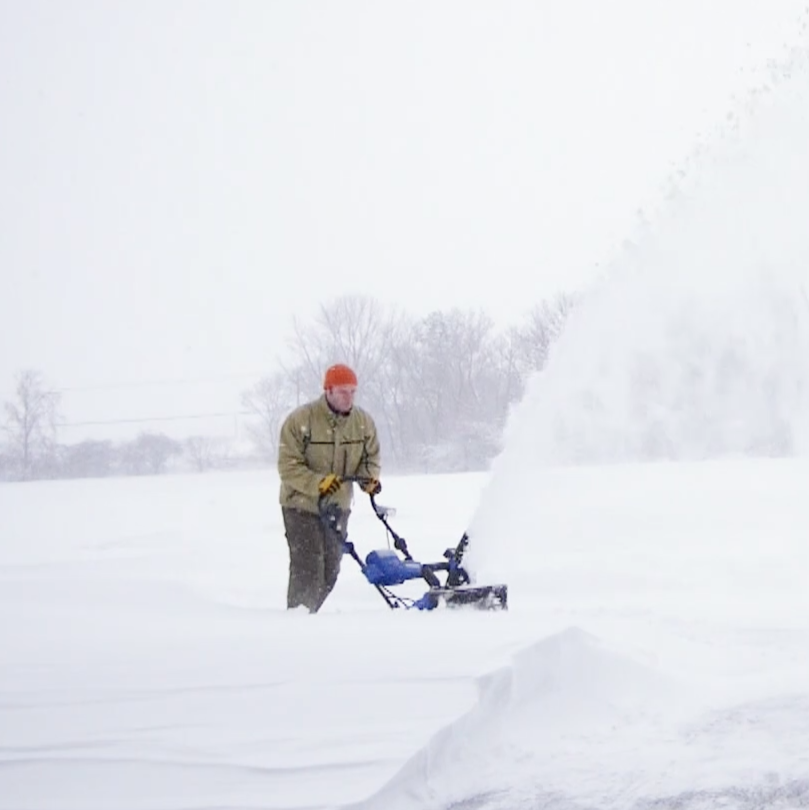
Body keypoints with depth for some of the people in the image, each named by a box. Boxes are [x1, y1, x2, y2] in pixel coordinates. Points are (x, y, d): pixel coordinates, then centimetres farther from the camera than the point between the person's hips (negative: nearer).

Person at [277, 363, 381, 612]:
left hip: (338, 507, 5)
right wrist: (318, 483, -32)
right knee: (308, 568, -13)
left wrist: (370, 478, -11)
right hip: (302, 505, -5)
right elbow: (288, 467, -18)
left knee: (330, 570, 8)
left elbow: (371, 457, 11)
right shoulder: (300, 420, -17)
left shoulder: (363, 421, -2)